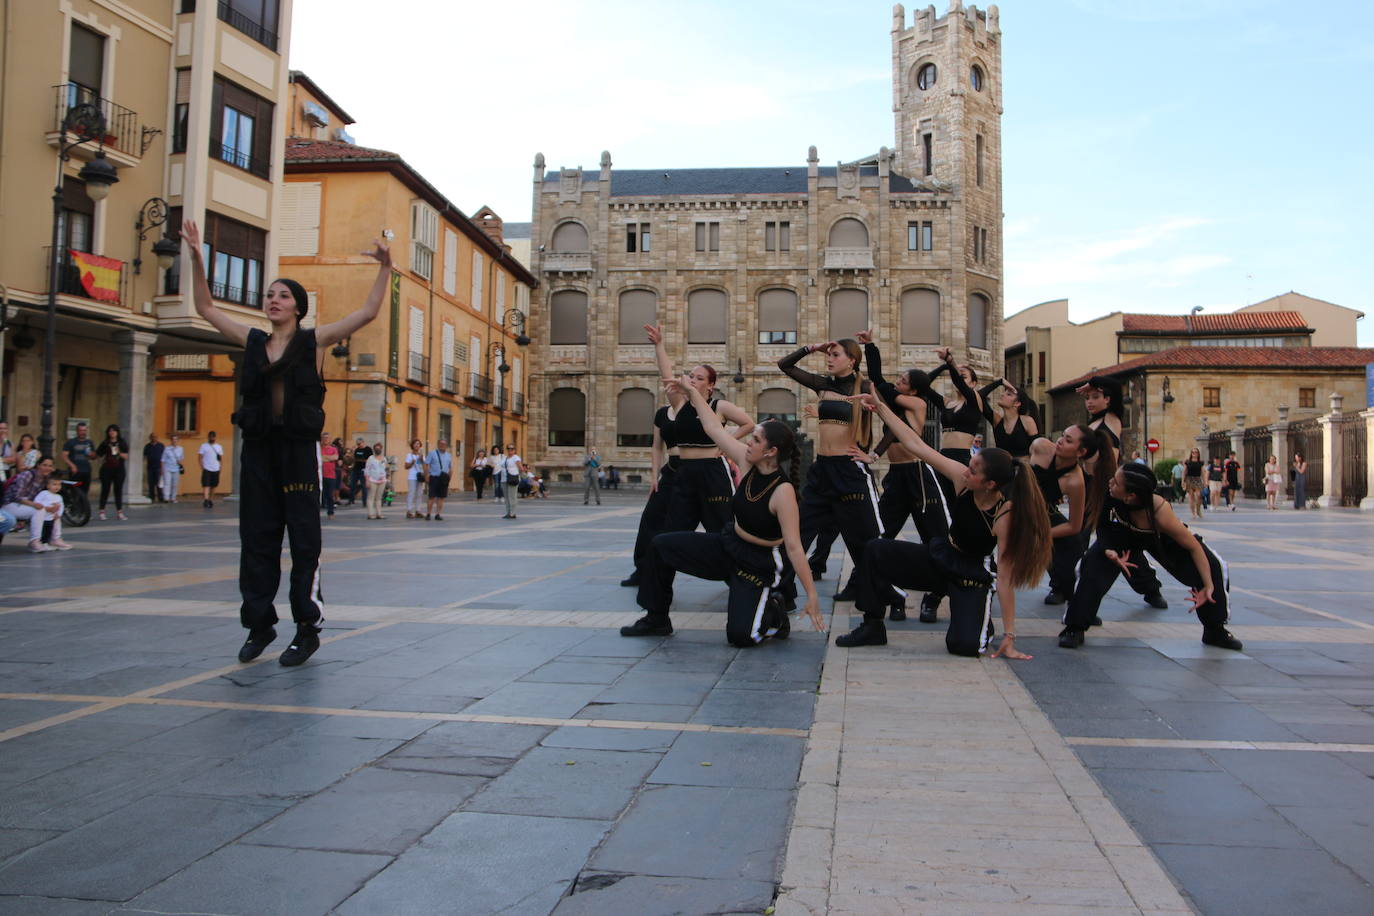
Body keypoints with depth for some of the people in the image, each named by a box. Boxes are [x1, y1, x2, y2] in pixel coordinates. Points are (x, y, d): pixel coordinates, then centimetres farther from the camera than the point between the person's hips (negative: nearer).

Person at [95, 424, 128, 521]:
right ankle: (102, 512, 5)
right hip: (106, 470, -1)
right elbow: (98, 455, 8)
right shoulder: (104, 443, 4)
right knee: (105, 490, 0)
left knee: (118, 490, 3)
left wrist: (120, 453, -16)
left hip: (119, 470, 1)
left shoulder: (122, 444, 6)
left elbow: (126, 457, 1)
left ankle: (119, 512, 7)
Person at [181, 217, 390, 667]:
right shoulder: (253, 341, 10)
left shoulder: (314, 341, 0)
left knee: (304, 538, 0)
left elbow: (367, 312, -4)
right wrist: (197, 260, 10)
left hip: (300, 448, -4)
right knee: (256, 539, 8)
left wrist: (384, 269, -12)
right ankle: (260, 624, 20)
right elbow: (206, 308, 17)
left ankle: (308, 627, 7)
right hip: (258, 447, 4)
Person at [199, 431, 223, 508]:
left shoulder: (219, 447, 12)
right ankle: (205, 500, -20)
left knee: (213, 486, 8)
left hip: (216, 469, 3)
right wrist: (202, 467, -9)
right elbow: (200, 457, 1)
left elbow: (222, 458, 16)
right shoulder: (203, 446, 4)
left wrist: (220, 458, -6)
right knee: (206, 485, -13)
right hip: (206, 469, -3)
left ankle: (211, 500, 19)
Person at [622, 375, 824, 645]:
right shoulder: (748, 463, -9)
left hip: (758, 564, -7)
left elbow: (794, 547, -26)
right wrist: (693, 392, 3)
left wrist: (812, 595, -25)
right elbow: (714, 428, 1)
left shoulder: (783, 491, -27)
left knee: (740, 636, -17)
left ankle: (773, 614, 18)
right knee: (661, 546, -1)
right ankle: (657, 620, 13)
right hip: (727, 545, 7)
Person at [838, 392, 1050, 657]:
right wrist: (880, 407, -17)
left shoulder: (1005, 514, -28)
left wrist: (1009, 637, -22)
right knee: (875, 551, -15)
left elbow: (1005, 577, -25)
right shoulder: (961, 478, -17)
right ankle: (872, 627, -1)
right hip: (939, 556, 5)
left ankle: (982, 621, 16)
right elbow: (916, 445, -13)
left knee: (964, 645, -25)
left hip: (972, 575, -5)